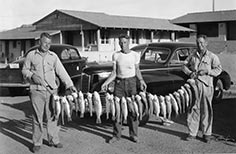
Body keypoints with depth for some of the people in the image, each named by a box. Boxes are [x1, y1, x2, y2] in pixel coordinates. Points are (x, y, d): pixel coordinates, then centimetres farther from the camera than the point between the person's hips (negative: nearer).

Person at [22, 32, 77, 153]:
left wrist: (69, 84, -5)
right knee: (37, 118, 1)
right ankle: (37, 143, 12)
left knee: (53, 116, 5)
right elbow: (24, 70, 9)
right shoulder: (31, 55, 6)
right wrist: (32, 75, -11)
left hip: (52, 90, 2)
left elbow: (61, 71, 5)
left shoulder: (53, 56, 9)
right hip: (37, 91, -2)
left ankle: (53, 140, 17)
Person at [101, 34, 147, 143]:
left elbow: (137, 70, 9)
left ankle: (133, 135, 12)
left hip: (131, 82, -1)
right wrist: (106, 82, -10)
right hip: (119, 82, 1)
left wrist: (141, 80, -8)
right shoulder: (116, 55, 1)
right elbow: (114, 72, 2)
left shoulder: (135, 55, 0)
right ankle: (116, 135, 10)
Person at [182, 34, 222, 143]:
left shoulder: (212, 57, 3)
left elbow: (218, 69, -2)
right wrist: (190, 73, -3)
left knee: (206, 110, 1)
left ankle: (207, 134, 11)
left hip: (206, 85, -3)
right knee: (193, 109, 3)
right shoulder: (193, 56, 14)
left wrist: (207, 71, -16)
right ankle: (192, 133, 10)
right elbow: (184, 66, 17)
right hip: (194, 84, 3)